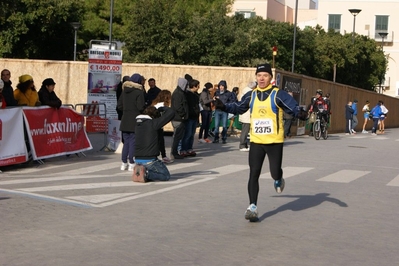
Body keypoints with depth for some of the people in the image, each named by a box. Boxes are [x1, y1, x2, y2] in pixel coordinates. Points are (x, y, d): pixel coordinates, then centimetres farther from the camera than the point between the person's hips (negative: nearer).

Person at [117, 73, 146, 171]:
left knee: (126, 142, 13)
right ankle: (131, 164, 0)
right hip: (135, 121, -6)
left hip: (125, 121, 6)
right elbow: (141, 107, -16)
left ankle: (124, 163, 15)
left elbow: (119, 105, 9)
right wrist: (147, 107, 4)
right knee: (133, 143, -1)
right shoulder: (139, 92, -11)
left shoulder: (124, 91, 8)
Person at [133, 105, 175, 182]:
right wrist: (162, 107, 8)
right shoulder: (153, 123, -11)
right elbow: (171, 113, -10)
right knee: (166, 176, 10)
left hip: (138, 160, 7)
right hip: (150, 160, -7)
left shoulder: (136, 123, 5)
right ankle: (146, 173, -13)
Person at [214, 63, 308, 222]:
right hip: (256, 142, 3)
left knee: (275, 173, 0)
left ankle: (278, 180, 39)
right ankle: (253, 207, 5)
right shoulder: (251, 95, 5)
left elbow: (293, 107, -15)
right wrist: (224, 106, 2)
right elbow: (238, 108, 16)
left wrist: (300, 113, -36)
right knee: (253, 174, 0)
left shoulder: (278, 94, -9)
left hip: (275, 142, -3)